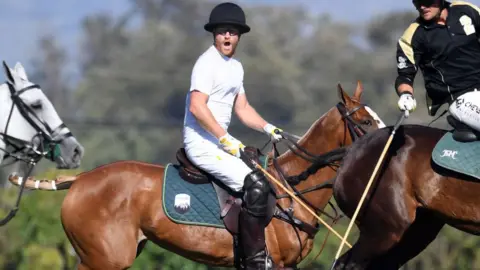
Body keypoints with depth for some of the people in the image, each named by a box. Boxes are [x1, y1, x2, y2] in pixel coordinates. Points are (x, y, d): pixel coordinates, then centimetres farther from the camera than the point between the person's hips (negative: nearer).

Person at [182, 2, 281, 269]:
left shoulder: (236, 67, 15)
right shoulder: (208, 63, -14)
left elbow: (242, 108, 21)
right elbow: (197, 107, -24)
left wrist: (268, 128, 6)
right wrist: (226, 139, -25)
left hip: (221, 143, 10)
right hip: (202, 144, -10)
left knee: (268, 177, 12)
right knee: (255, 185, -22)